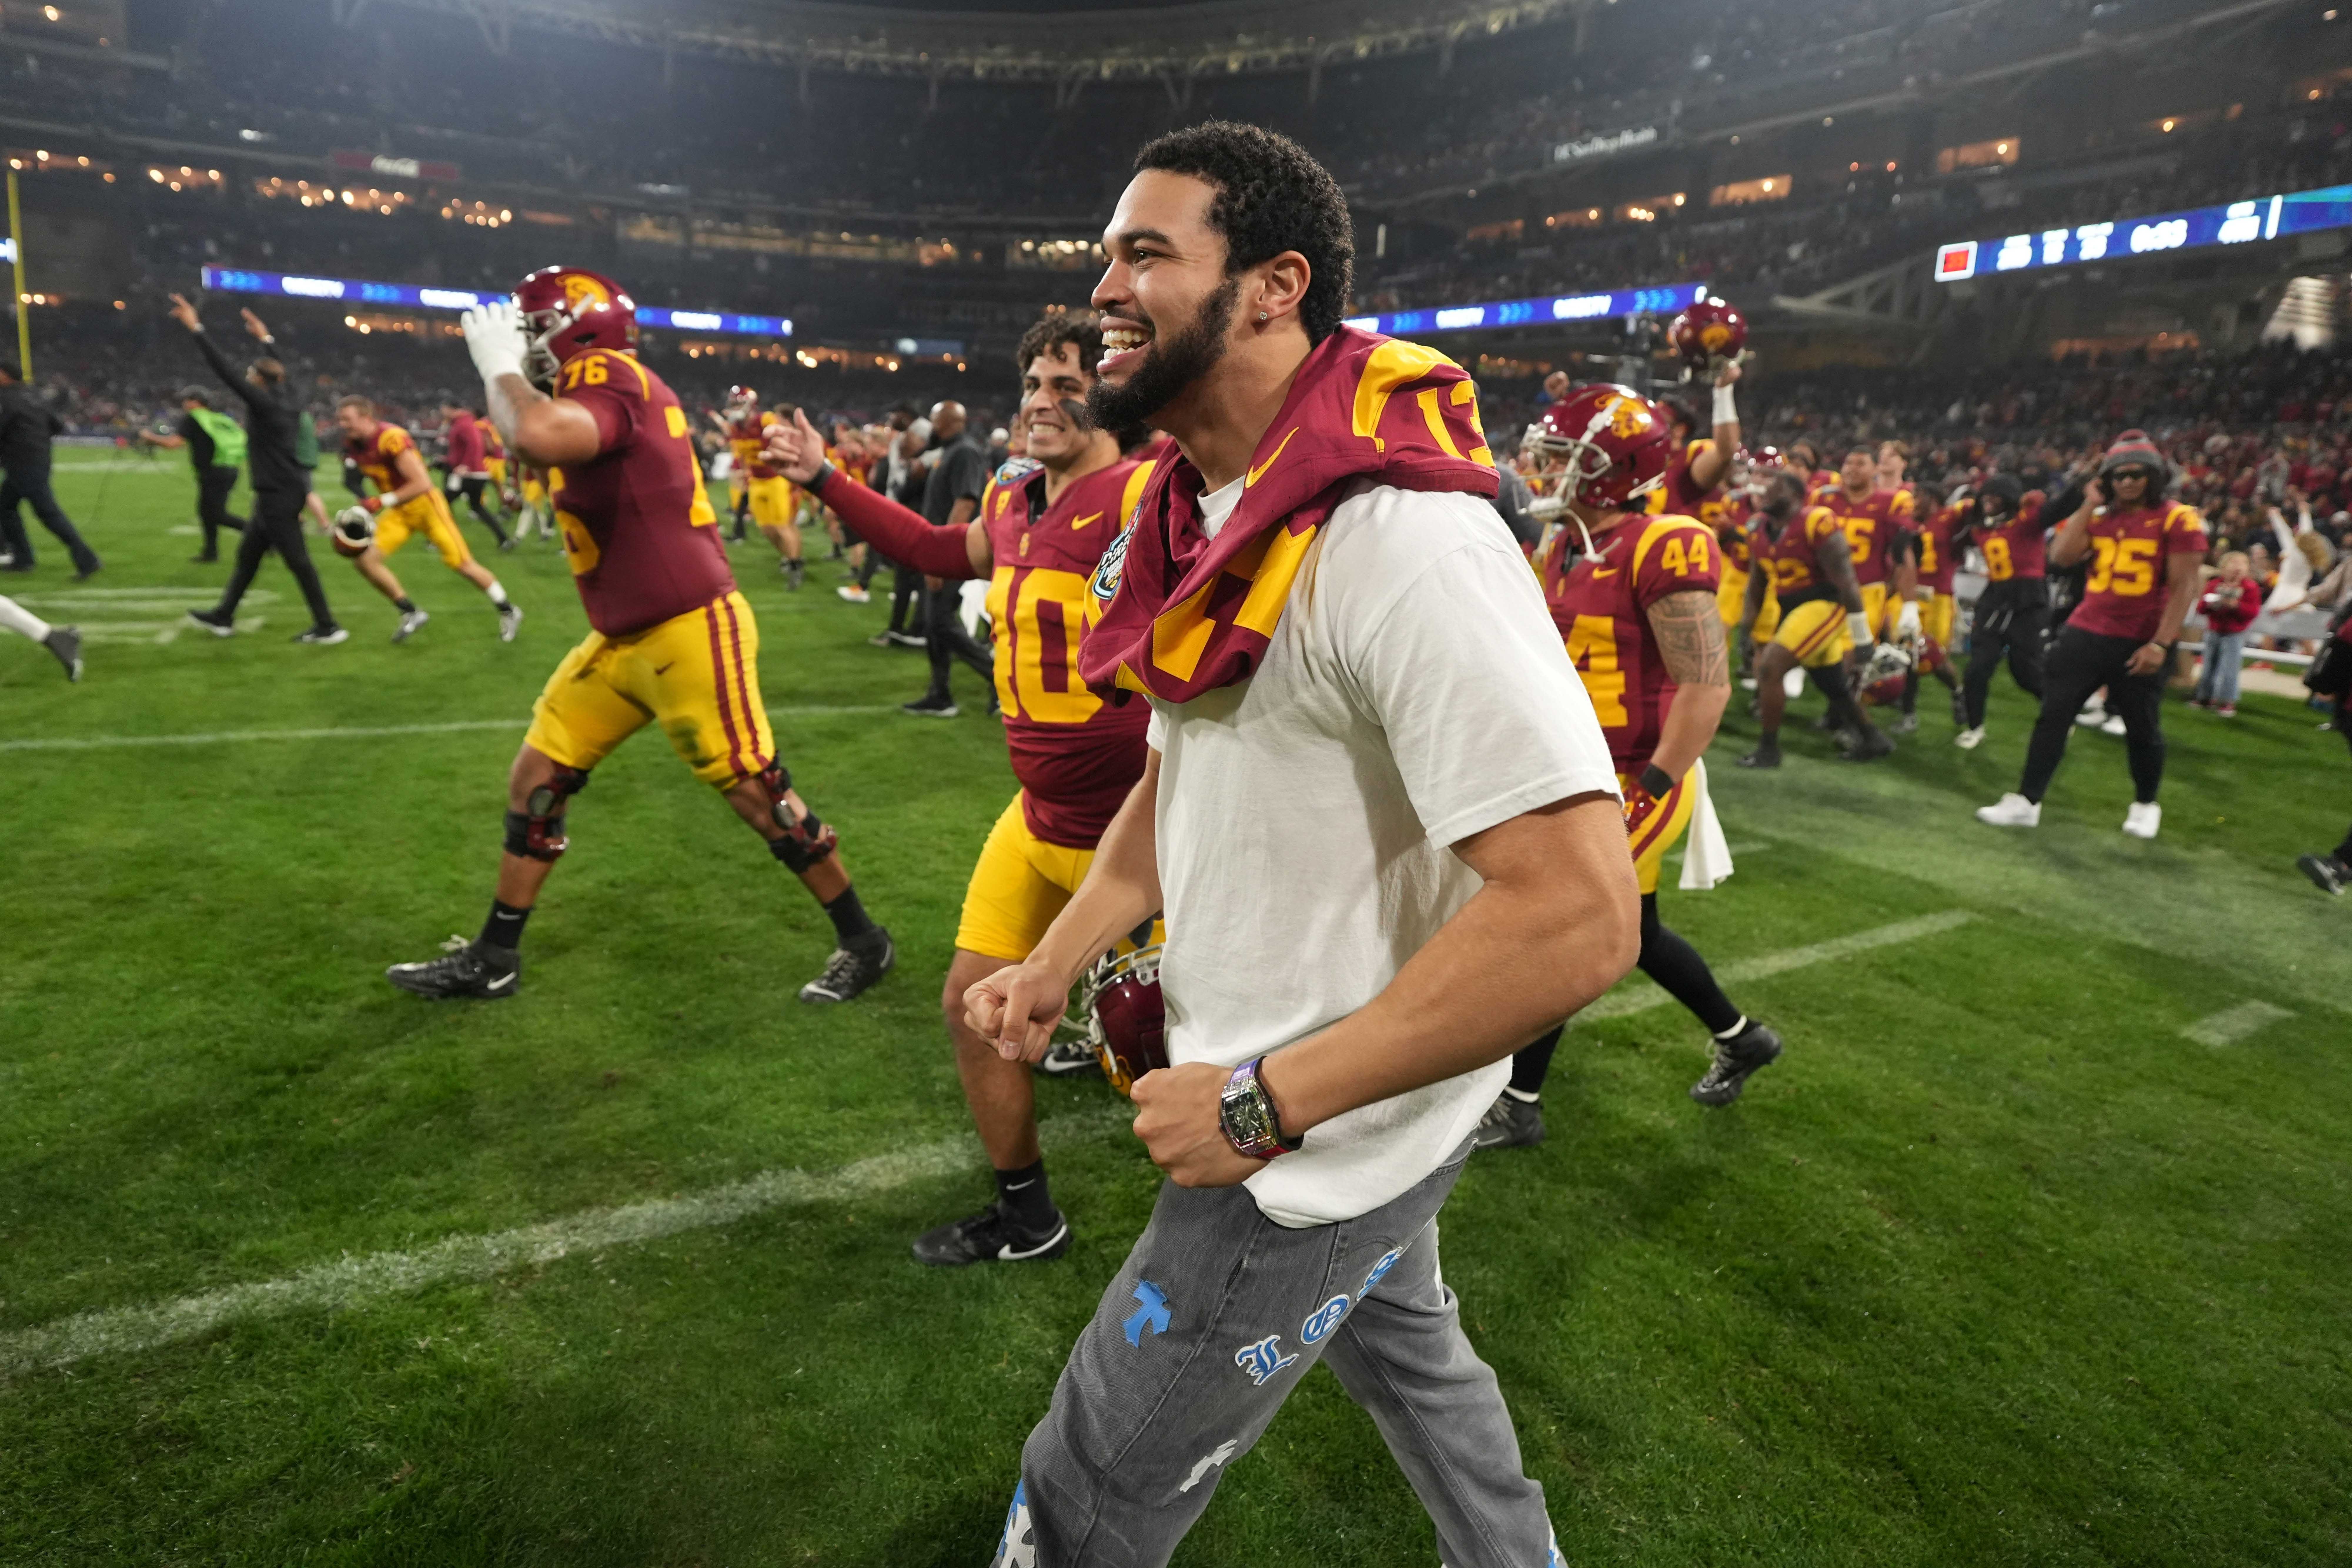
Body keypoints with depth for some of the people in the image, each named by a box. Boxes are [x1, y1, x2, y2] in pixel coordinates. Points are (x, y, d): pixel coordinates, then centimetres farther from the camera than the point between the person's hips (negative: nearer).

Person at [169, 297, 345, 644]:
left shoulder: (264, 404, -15)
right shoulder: (289, 399, 7)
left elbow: (226, 371, -18)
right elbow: (280, 370, 26)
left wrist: (196, 329, -15)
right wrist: (266, 339, 37)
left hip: (278, 496, -9)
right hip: (290, 490, 10)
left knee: (298, 561, -6)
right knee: (247, 554, 17)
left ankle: (328, 627, -2)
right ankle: (224, 617, 26)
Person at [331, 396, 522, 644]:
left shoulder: (393, 439, -24)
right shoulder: (353, 445, 1)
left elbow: (423, 484, -28)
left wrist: (382, 502, -28)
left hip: (425, 505, -7)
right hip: (398, 512, 7)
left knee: (461, 563, -4)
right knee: (365, 560, -6)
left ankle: (508, 611, 14)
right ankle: (411, 614, 7)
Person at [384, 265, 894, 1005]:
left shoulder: (610, 375, -16)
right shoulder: (596, 391, 13)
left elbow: (541, 439, -35)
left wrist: (502, 368, -17)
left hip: (689, 631, -10)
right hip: (623, 640, 10)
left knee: (759, 795, -2)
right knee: (536, 781, 12)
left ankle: (862, 942, 15)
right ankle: (493, 961, 25)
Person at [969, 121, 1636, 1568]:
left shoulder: (1398, 540, -29)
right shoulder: (1203, 520, 3)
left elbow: (1579, 916, -33)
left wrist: (1264, 1105, -27)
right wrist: (1058, 963, 3)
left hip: (1315, 1143, -9)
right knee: (1402, 1346, 33)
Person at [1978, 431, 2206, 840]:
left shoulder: (2178, 520, -7)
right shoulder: (2099, 517, 8)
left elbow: (2183, 587, -11)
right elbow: (2061, 556, -6)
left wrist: (2161, 644, -17)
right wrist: (2089, 506, -5)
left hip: (2139, 644, -4)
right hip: (2085, 634, 4)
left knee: (2143, 729, 10)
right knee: (2053, 716, 0)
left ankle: (2145, 805, 31)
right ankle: (2026, 802, 6)